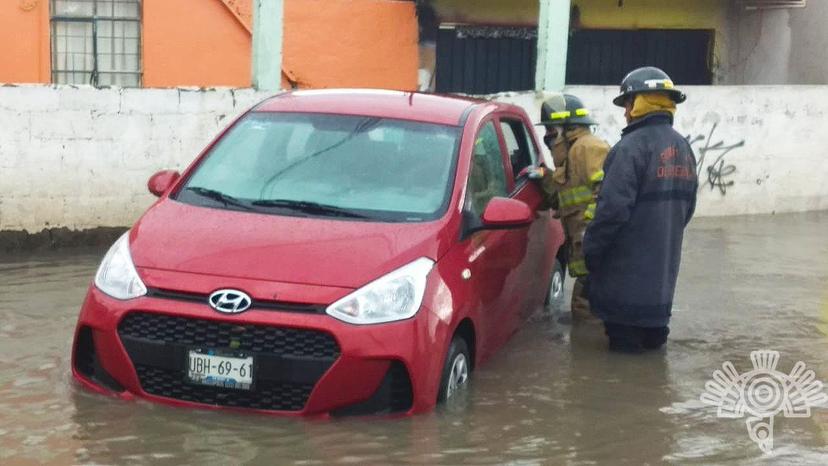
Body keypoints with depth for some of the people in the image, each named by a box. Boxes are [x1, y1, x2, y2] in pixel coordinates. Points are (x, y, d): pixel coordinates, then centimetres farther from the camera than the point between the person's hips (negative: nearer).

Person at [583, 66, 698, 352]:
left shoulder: (633, 147, -18)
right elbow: (687, 206, 19)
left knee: (625, 339, -1)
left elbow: (613, 207, -23)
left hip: (628, 266, -9)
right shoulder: (683, 149, 12)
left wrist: (591, 247, -12)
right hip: (664, 264, 9)